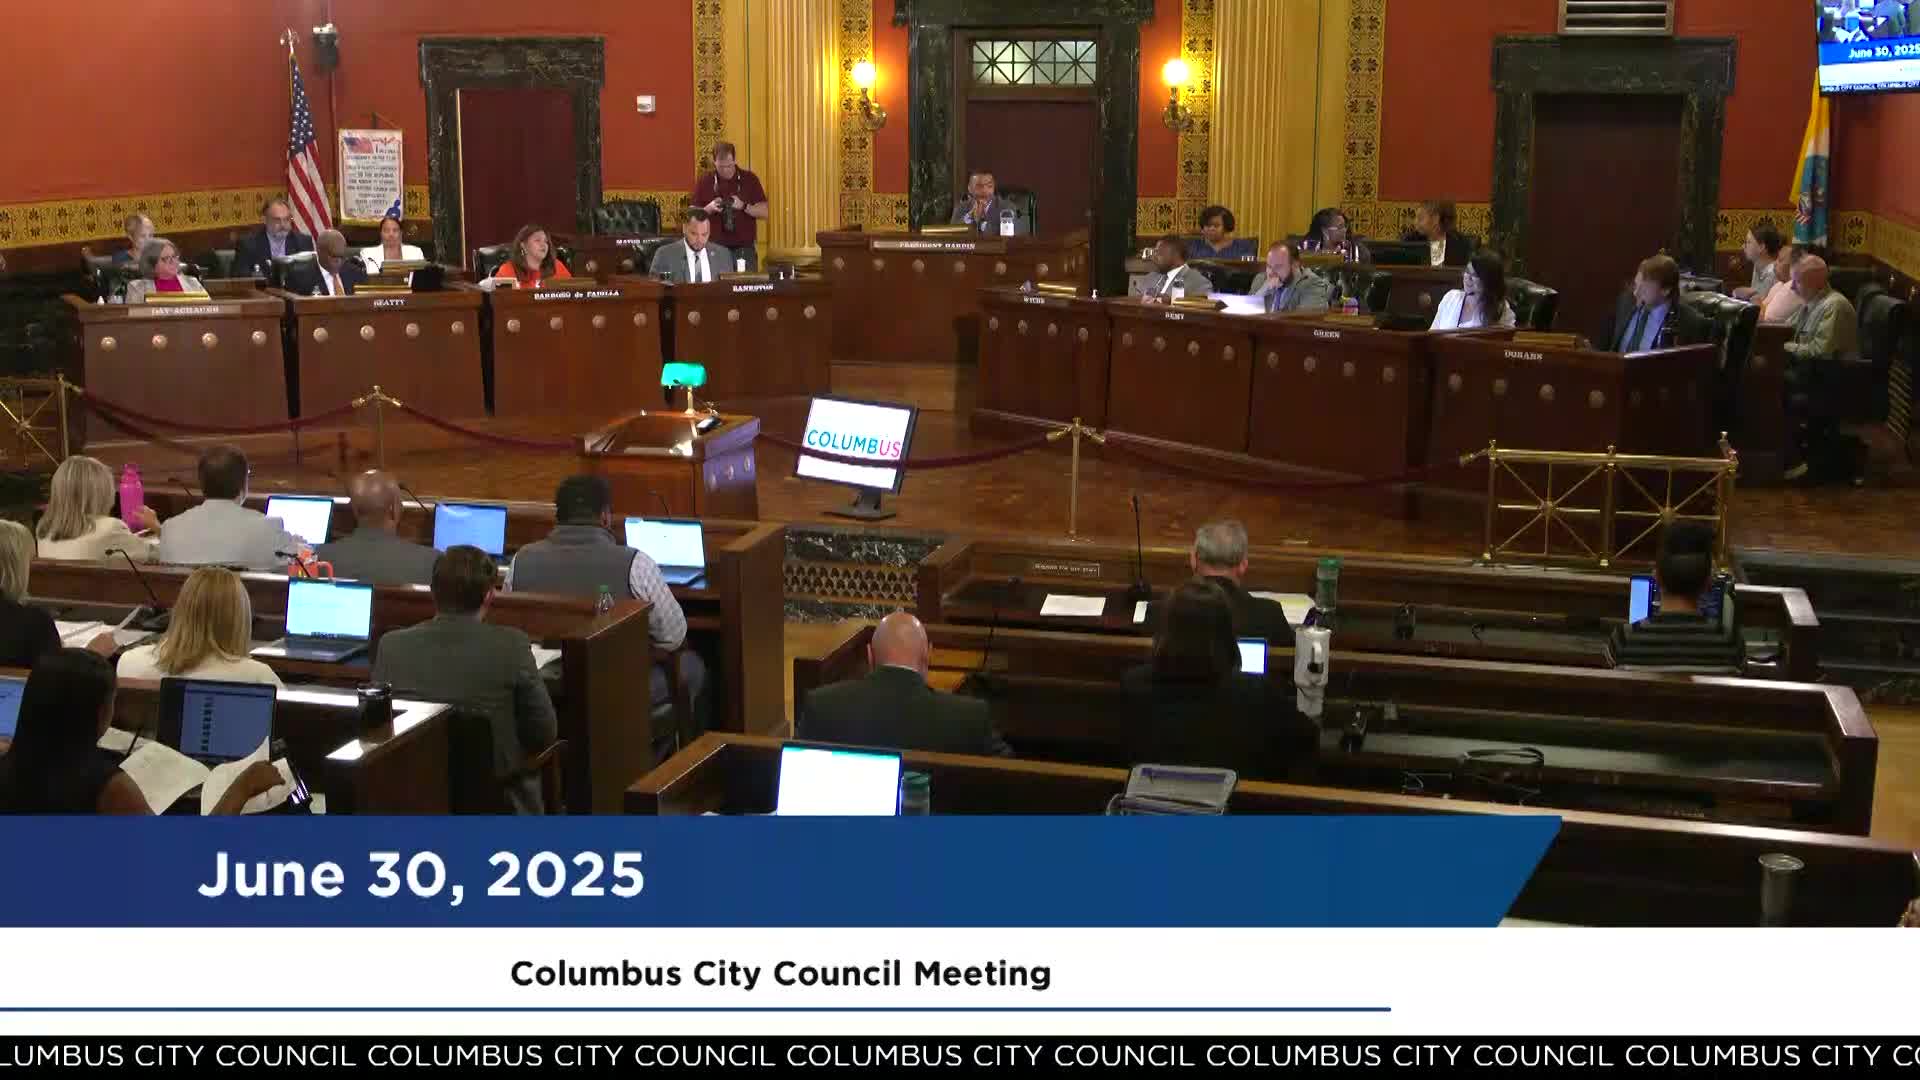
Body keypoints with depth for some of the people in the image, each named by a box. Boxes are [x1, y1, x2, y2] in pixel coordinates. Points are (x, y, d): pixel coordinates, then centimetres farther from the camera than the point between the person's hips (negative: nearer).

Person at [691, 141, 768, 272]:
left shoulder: (749, 179, 3)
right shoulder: (704, 182, 3)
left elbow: (765, 212, 1)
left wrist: (744, 206, -15)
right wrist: (709, 208, -14)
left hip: (744, 250, 0)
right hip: (715, 250, 0)